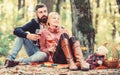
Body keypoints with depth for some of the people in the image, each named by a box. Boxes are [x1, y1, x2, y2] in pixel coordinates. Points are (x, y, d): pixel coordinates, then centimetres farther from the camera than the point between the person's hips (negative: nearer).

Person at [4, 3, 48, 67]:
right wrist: (28, 35, -33)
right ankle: (10, 59, -27)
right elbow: (16, 30, -12)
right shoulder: (34, 23, -2)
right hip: (34, 49, 2)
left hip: (43, 52, -2)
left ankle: (18, 62, -31)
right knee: (21, 34, -18)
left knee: (43, 55, -39)